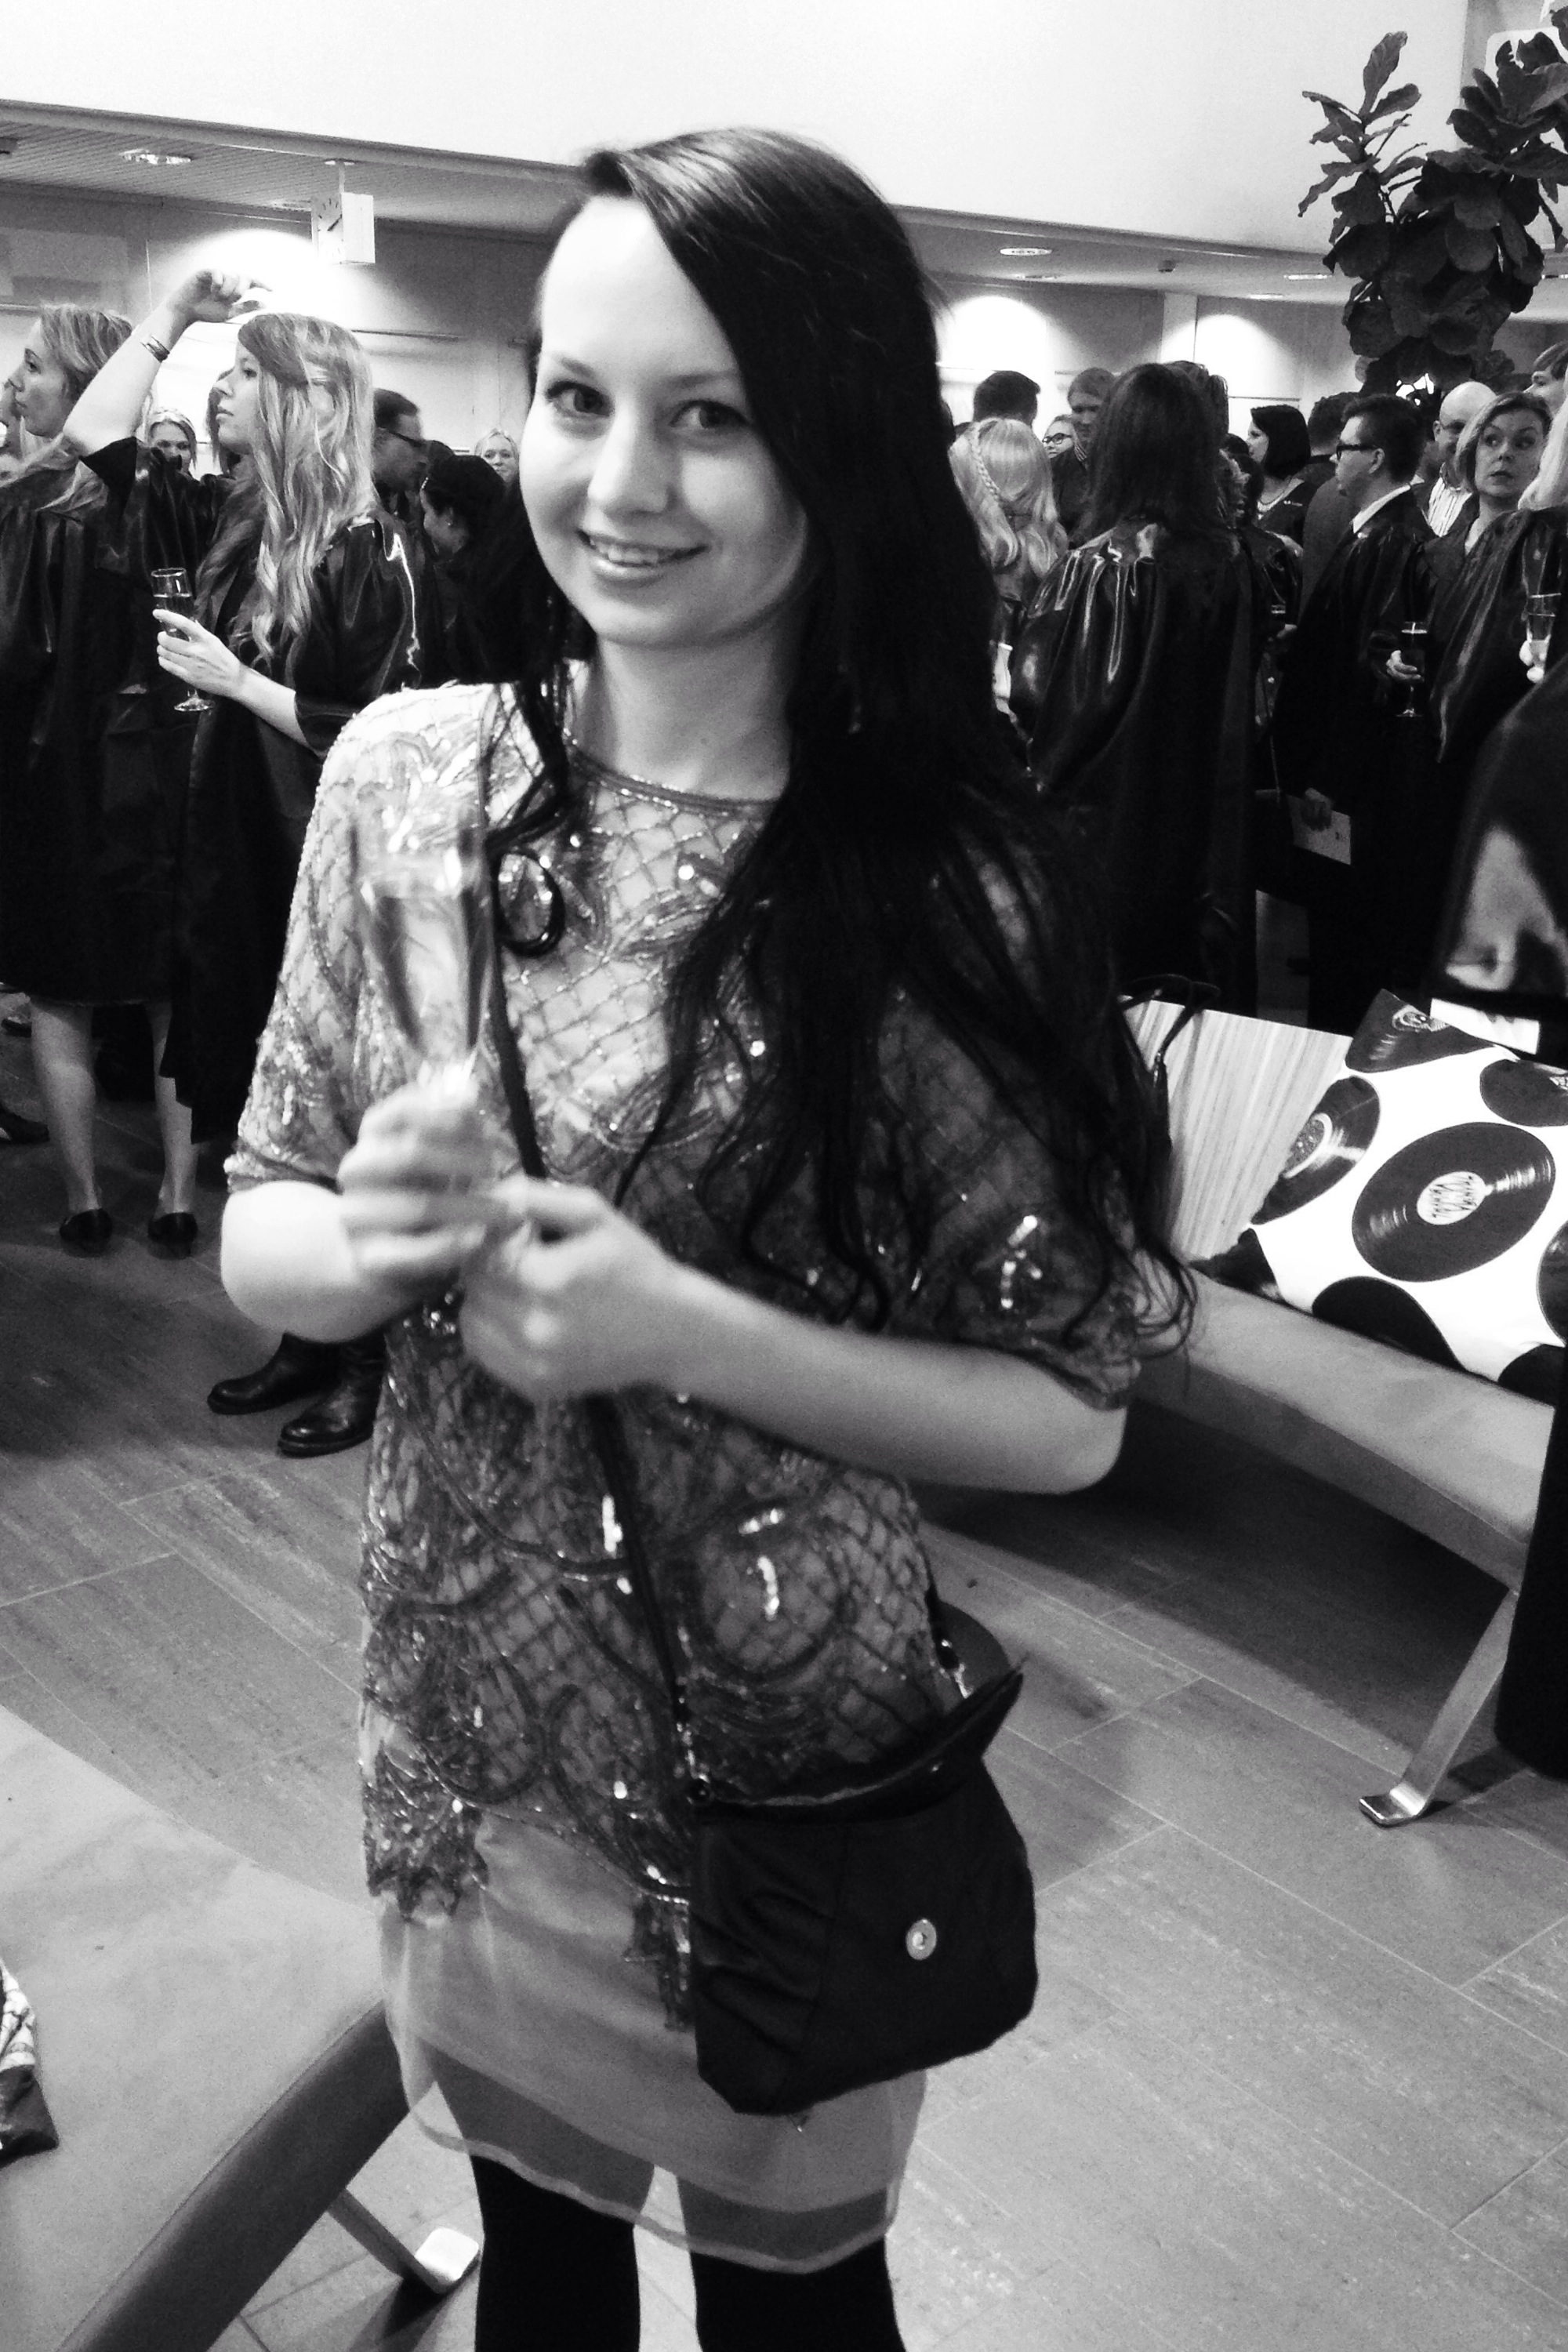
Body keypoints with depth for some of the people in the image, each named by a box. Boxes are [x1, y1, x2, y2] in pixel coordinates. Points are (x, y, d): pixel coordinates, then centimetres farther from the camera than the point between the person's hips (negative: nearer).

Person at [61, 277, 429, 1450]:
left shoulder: (364, 553, -13)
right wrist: (171, 316, 9)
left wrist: (238, 681, -19)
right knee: (265, 1113, 13)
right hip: (243, 858, 7)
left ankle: (370, 1363, 16)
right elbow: (94, 434, 14)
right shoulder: (232, 519, 7)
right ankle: (308, 1338, 28)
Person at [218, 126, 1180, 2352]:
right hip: (459, 1715, 3)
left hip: (784, 1748, -3)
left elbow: (1068, 1415, -13)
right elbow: (259, 1234, 2)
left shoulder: (946, 888, -18)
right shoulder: (405, 768, -7)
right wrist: (369, 1242, -21)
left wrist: (681, 1331, -25)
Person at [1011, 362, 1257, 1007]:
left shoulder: (1100, 565, -17)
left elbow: (1037, 691, -13)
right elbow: (1237, 698, 5)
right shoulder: (1227, 560, -3)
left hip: (1105, 821, -4)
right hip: (1199, 828, 5)